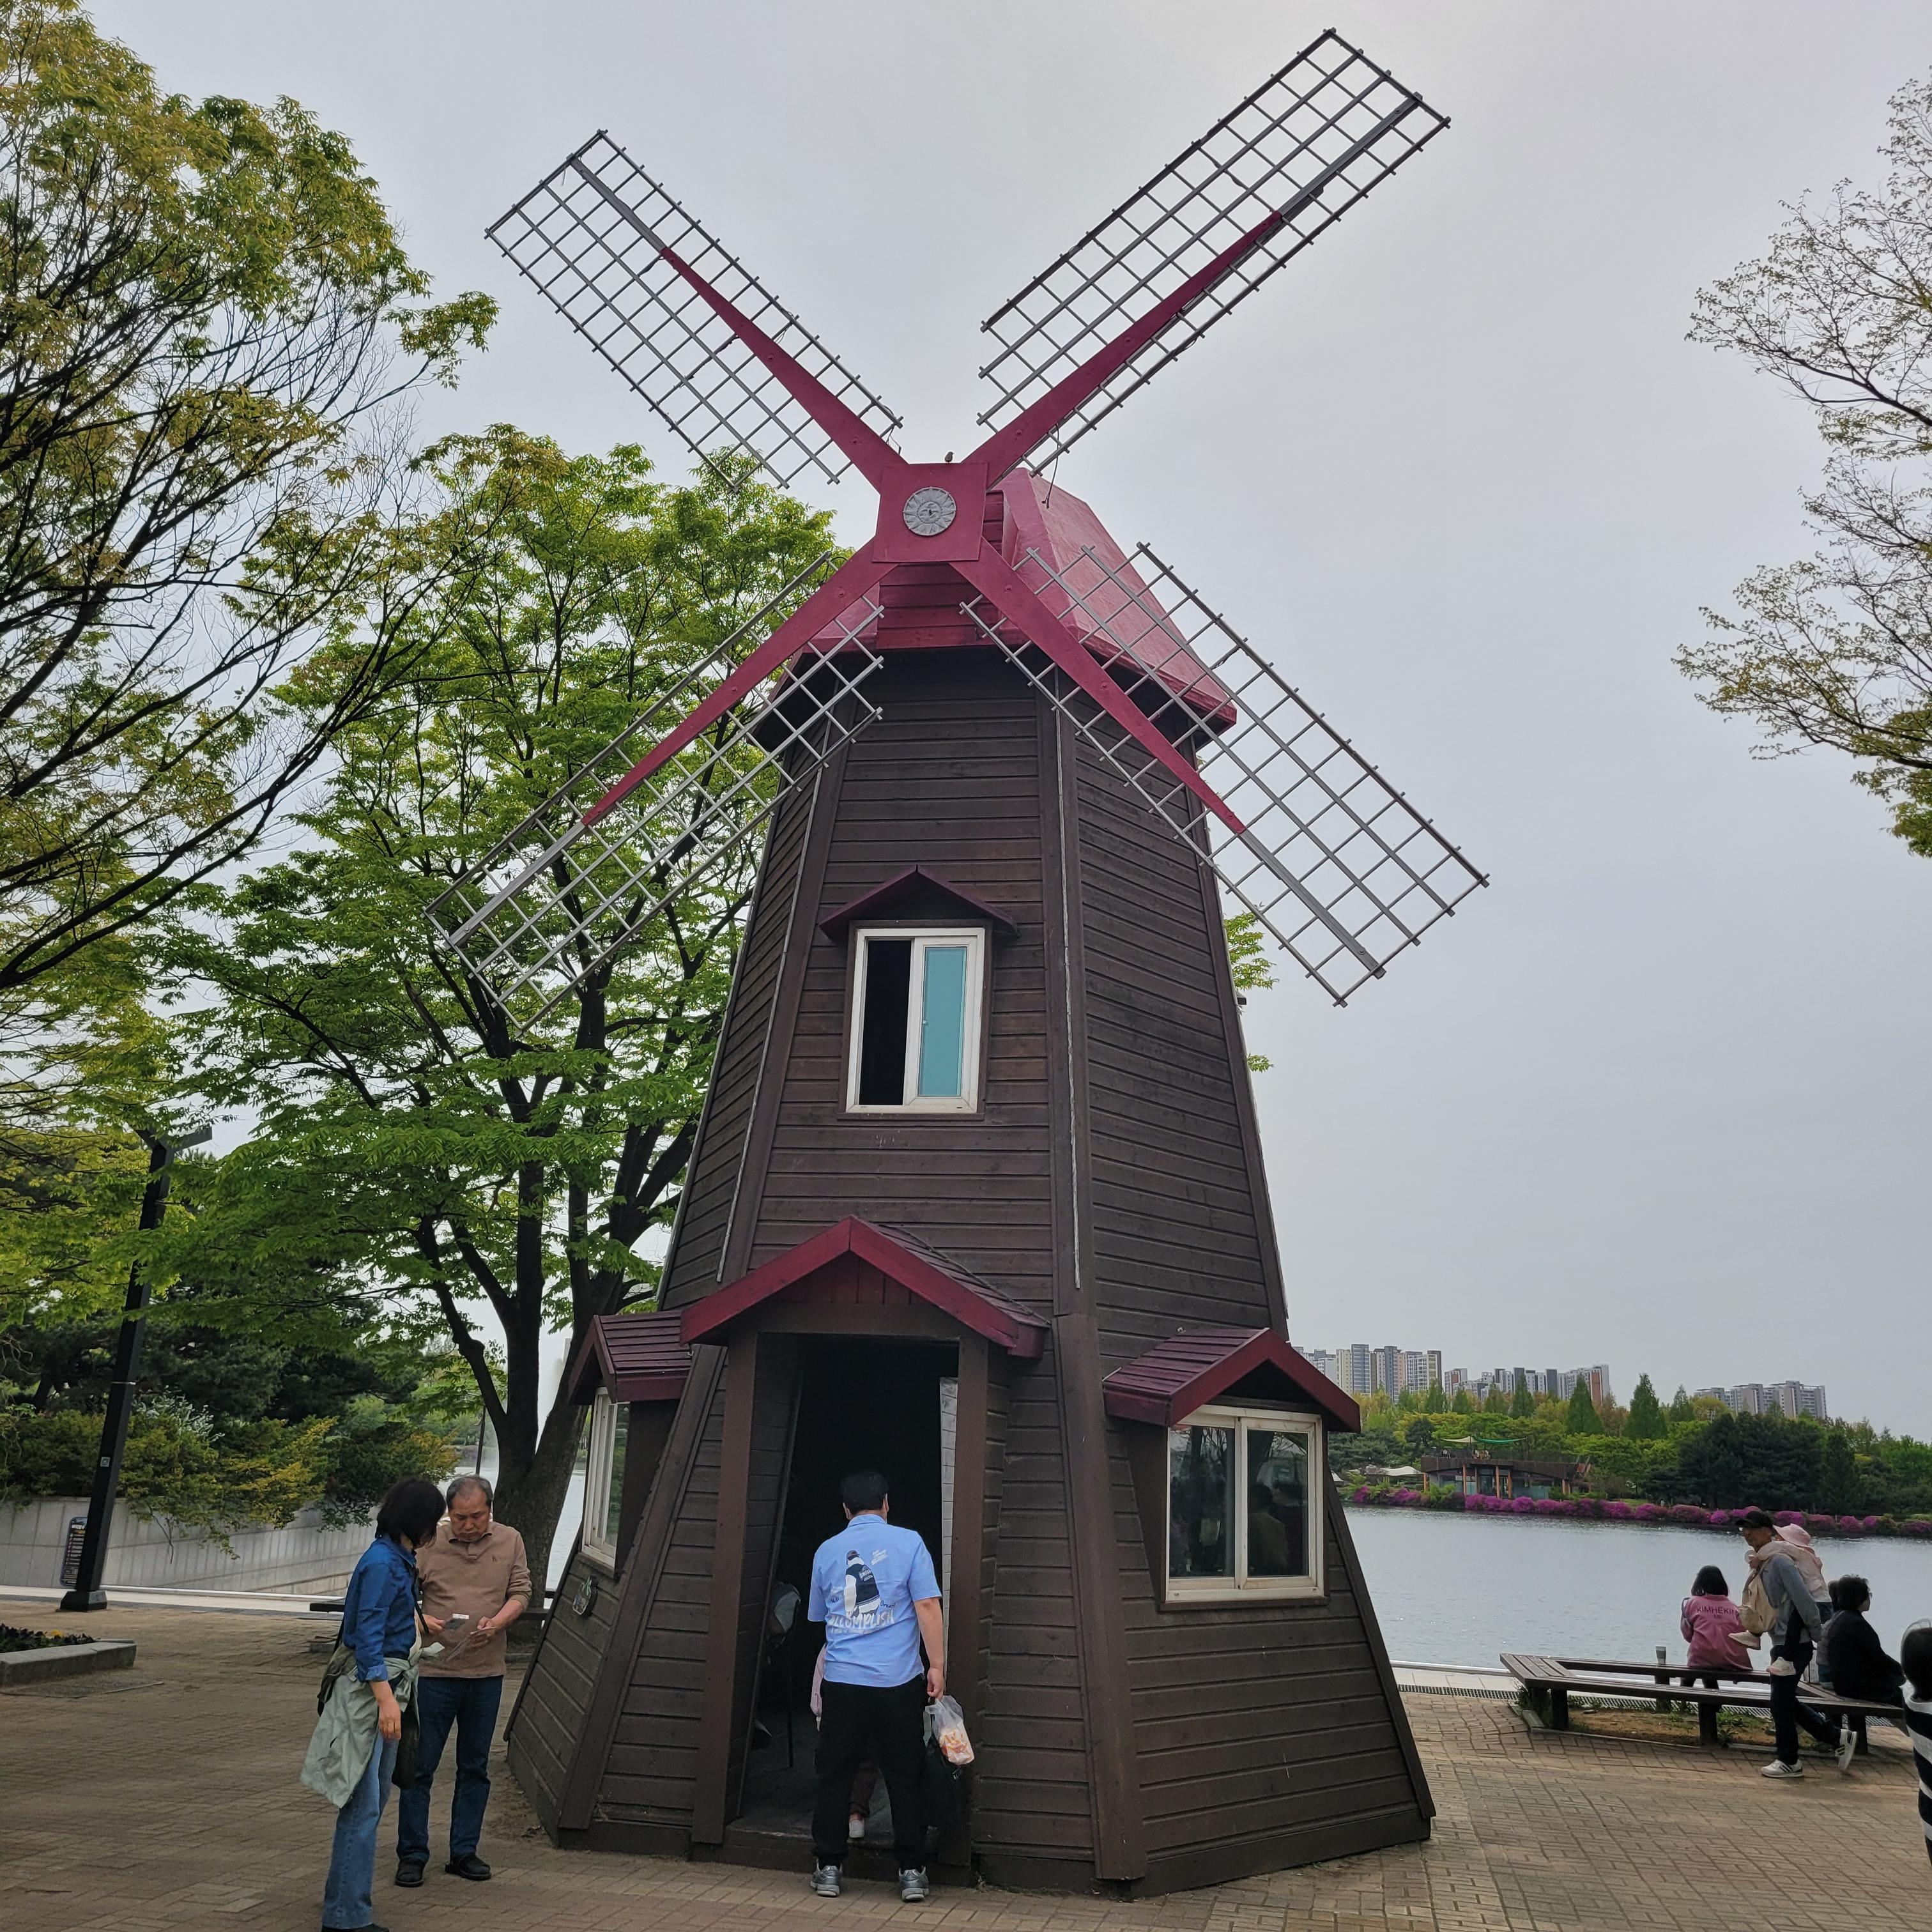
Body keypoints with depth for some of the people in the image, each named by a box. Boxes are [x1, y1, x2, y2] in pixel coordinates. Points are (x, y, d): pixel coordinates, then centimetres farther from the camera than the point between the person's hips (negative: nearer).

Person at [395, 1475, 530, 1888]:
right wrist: (421, 1621, -22)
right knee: (420, 1764, 3)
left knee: (475, 1767, 12)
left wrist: (497, 1623, -16)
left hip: (487, 1671, 3)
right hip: (434, 1670, -2)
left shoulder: (510, 1542, 3)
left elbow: (521, 1592, 2)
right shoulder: (428, 1545, -4)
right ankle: (412, 1854, 17)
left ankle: (464, 1851, 23)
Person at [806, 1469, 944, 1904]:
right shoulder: (908, 1543, -1)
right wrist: (937, 1666, -1)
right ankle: (912, 1872, 11)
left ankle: (828, 1868, 16)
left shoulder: (827, 1551, 10)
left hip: (841, 1683, 2)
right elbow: (927, 1607, -6)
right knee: (904, 1779, 8)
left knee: (835, 1777, 12)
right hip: (898, 1683, -2)